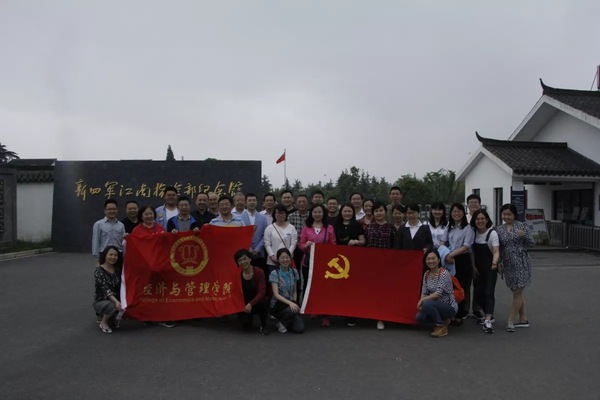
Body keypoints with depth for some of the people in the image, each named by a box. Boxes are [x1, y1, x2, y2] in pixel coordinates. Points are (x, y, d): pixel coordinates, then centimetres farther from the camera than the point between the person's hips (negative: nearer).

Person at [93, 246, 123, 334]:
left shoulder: (117, 270, 4)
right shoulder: (99, 270, -15)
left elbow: (121, 287, 0)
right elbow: (105, 289, -27)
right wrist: (116, 301, -42)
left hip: (115, 299, 6)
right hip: (101, 301, -6)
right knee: (114, 306, -36)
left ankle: (111, 318, 9)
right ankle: (104, 322, -4)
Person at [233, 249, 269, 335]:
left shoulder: (259, 272, -16)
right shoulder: (238, 274, -8)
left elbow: (262, 292, -20)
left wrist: (251, 304, -30)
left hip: (257, 302, -2)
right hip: (244, 304, 2)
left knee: (263, 303, -37)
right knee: (246, 325, -21)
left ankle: (263, 325, -8)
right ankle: (248, 315, 19)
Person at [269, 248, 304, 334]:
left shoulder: (294, 272, 2)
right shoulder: (274, 273, -12)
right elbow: (276, 294, -21)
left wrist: (294, 303, -7)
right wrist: (290, 303, -34)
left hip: (290, 303, 4)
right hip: (278, 304, -4)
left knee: (300, 328, -16)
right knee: (292, 310, -36)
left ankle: (284, 321, 15)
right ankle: (281, 322, -4)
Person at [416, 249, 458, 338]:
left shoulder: (444, 273, -19)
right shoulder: (426, 274, 3)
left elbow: (438, 293, -25)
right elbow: (424, 292, 2)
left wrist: (423, 300, -24)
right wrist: (420, 303, -17)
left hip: (449, 307, -7)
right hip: (437, 305, 7)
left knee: (427, 304, -31)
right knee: (419, 317, -14)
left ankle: (442, 327, -9)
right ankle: (443, 320, 12)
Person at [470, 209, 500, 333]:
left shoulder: (492, 233, -14)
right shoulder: (473, 233, 1)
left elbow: (496, 251, -25)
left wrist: (494, 262, -43)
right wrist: (473, 265, 3)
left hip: (490, 267, -5)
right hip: (478, 267, 5)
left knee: (488, 292, -12)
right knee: (478, 292, 7)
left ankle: (488, 321, -17)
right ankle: (488, 316, 24)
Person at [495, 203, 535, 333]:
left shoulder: (522, 226, -2)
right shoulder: (499, 229, 7)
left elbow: (532, 244, -1)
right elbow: (498, 248, 11)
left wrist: (524, 236, -19)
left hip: (521, 263, -4)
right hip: (508, 265, 5)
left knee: (517, 293, -3)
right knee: (517, 293, 13)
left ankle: (510, 321, 1)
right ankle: (523, 319, 23)